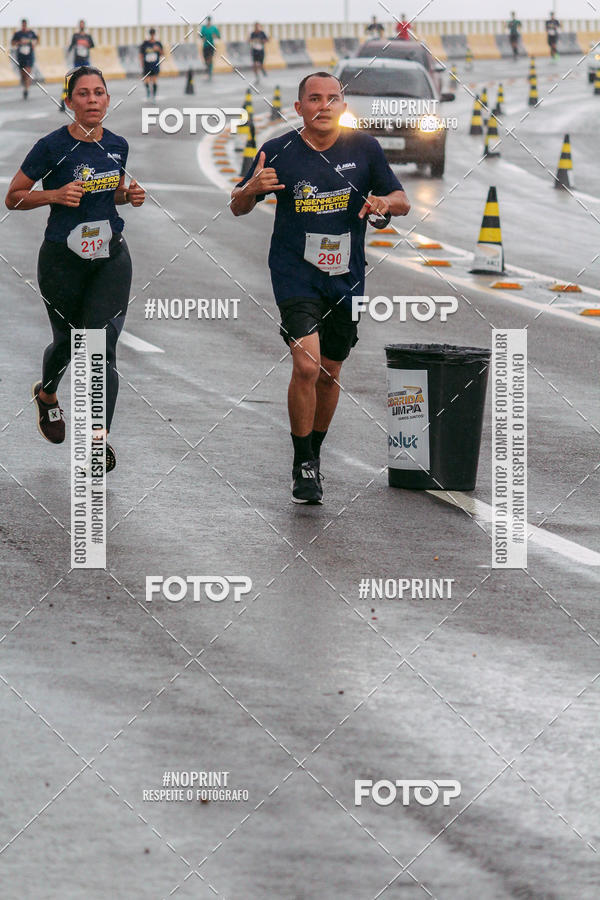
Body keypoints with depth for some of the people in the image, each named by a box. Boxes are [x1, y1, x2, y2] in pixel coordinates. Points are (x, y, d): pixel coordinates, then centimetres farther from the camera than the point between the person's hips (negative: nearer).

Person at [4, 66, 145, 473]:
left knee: (103, 345, -10)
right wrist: (55, 194, -22)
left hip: (110, 256, 3)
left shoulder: (117, 145, 2)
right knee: (68, 342, 14)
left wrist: (129, 195, -1)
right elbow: (14, 198, -6)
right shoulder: (53, 146, -13)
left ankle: (100, 438, -9)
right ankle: (47, 395, 48)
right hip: (63, 258, -2)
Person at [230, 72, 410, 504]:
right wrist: (252, 188, -20)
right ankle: (304, 466, -7)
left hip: (346, 276, 3)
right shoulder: (279, 152, -5)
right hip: (296, 274, -3)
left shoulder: (364, 148, 0)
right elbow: (238, 208, 3)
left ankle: (314, 453, 34)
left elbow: (402, 201, 8)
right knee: (306, 364, -18)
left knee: (330, 370, 13)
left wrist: (385, 202, -16)